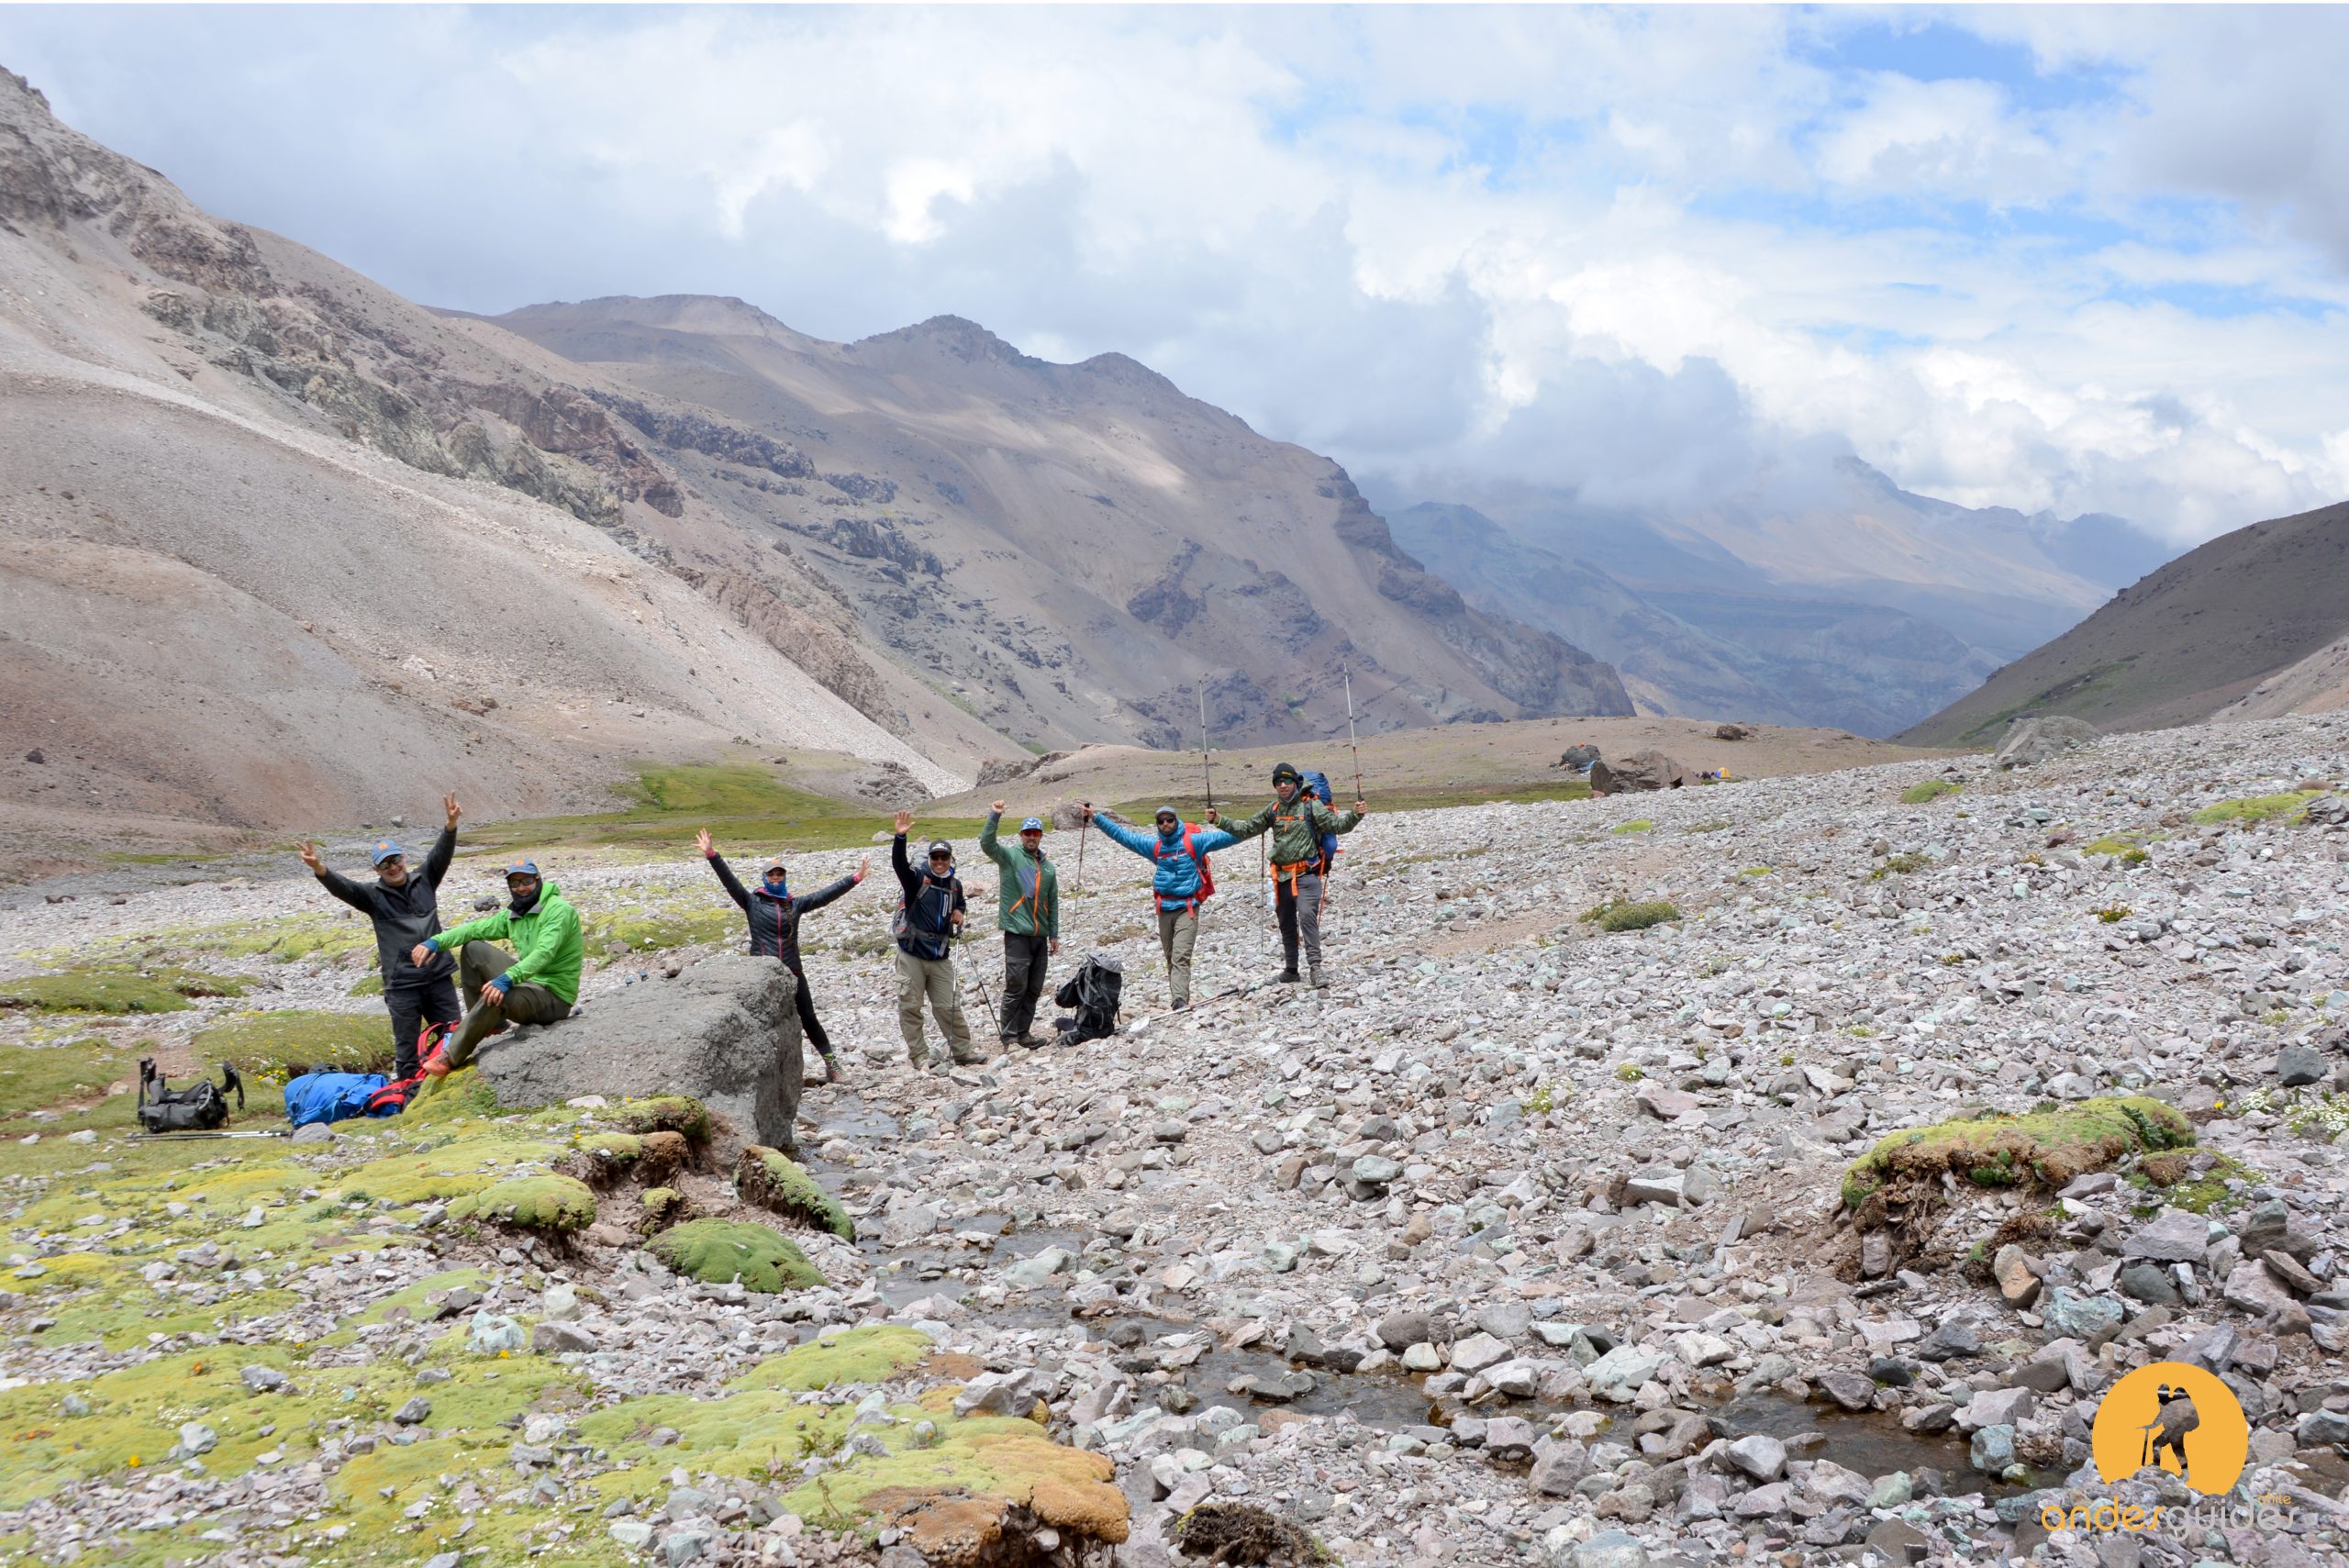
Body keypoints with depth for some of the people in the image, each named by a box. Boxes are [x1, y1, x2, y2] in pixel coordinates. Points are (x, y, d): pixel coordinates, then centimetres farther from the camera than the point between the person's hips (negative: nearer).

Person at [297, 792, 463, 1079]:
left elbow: (441, 854, -5)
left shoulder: (423, 881, 8)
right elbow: (341, 887, -13)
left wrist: (451, 826, -24)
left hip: (439, 977, 2)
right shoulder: (373, 896, 2)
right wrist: (320, 870, -35)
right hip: (402, 985, -2)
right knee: (407, 1048, 4)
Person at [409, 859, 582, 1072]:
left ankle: (452, 1058, -15)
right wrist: (436, 941, -16)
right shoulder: (512, 915, 11)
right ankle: (491, 1023, 5)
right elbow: (476, 928, 1)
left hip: (554, 996, -8)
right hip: (530, 981, 8)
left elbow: (544, 953, -30)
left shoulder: (559, 910, -15)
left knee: (495, 996, -34)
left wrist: (507, 979, -43)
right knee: (473, 949, 4)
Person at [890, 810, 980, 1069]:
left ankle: (963, 1051, 17)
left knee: (948, 1007, 7)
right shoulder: (917, 879, -5)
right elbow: (899, 863, -24)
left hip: (940, 957, 3)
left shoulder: (955, 884, 9)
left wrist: (960, 912, 6)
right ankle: (918, 1056, 8)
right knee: (910, 1007, 0)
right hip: (912, 955, -3)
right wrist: (900, 838, -40)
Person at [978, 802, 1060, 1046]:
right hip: (1017, 934, -6)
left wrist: (1054, 935, 16)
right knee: (1016, 986, -7)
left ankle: (1023, 1033, 19)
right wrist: (994, 817, -33)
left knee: (1034, 989, 9)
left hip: (1040, 936, 6)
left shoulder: (1048, 867, 15)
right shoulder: (1010, 856, 0)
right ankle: (1009, 1036, 1)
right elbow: (987, 844, -20)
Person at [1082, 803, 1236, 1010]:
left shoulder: (1193, 841, -1)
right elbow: (1123, 835, 17)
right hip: (1164, 908, 5)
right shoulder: (1154, 845, 12)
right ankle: (1181, 998, 18)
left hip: (1187, 907, -5)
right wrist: (1095, 817, 17)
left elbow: (1225, 837, -8)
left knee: (1181, 956, -17)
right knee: (1170, 957, 9)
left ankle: (1180, 1000, -25)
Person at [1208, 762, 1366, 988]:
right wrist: (1219, 821, 9)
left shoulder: (1311, 806, -3)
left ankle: (1315, 967, -23)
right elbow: (1247, 829, 16)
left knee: (1307, 915, -23)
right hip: (1282, 875, 6)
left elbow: (1337, 825, -9)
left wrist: (1355, 815, -27)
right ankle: (1291, 969, 26)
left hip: (1306, 874, -6)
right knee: (1286, 924, 13)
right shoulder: (1273, 810, 11)